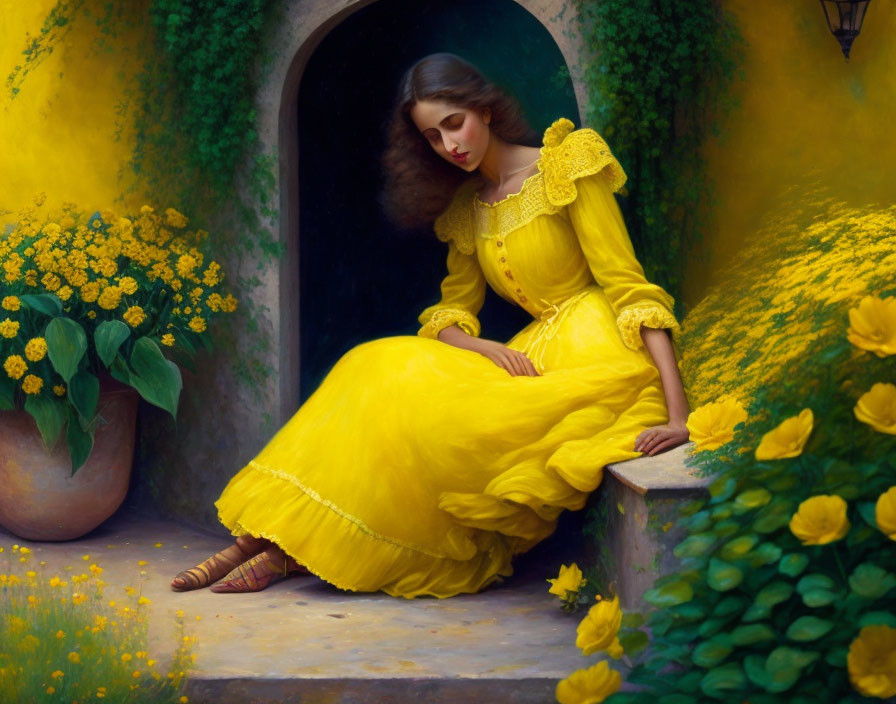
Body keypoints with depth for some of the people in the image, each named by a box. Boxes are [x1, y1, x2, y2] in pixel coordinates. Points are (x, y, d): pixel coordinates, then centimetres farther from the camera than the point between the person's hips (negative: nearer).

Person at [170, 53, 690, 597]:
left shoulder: (566, 168, -5)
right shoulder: (466, 206, 15)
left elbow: (629, 287, -11)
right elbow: (452, 312, 13)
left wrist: (678, 415, -21)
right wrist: (483, 348, -14)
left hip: (597, 367, -6)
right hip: (532, 363, 6)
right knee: (380, 368, -11)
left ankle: (289, 549, -11)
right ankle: (266, 536, -14)